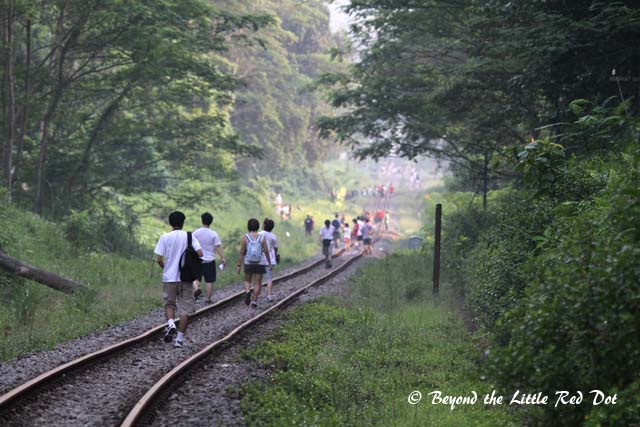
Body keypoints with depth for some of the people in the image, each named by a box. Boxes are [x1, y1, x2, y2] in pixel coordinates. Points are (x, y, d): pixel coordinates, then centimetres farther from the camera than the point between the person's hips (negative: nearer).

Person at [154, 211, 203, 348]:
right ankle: (180, 338, 3)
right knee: (185, 308, 6)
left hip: (169, 277, 0)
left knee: (169, 304, 17)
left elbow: (159, 259, -7)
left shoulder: (164, 237, -3)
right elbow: (200, 254, -11)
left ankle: (170, 324, -12)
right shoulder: (189, 236, -2)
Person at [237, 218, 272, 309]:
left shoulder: (245, 237, -7)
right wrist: (269, 263, 4)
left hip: (248, 263, 0)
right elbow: (266, 251, -6)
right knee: (257, 283, 8)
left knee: (247, 281, 17)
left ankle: (247, 291, -12)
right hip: (260, 263, 0)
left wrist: (239, 265, -2)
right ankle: (254, 301, 2)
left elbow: (242, 252, -8)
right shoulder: (262, 237, -6)